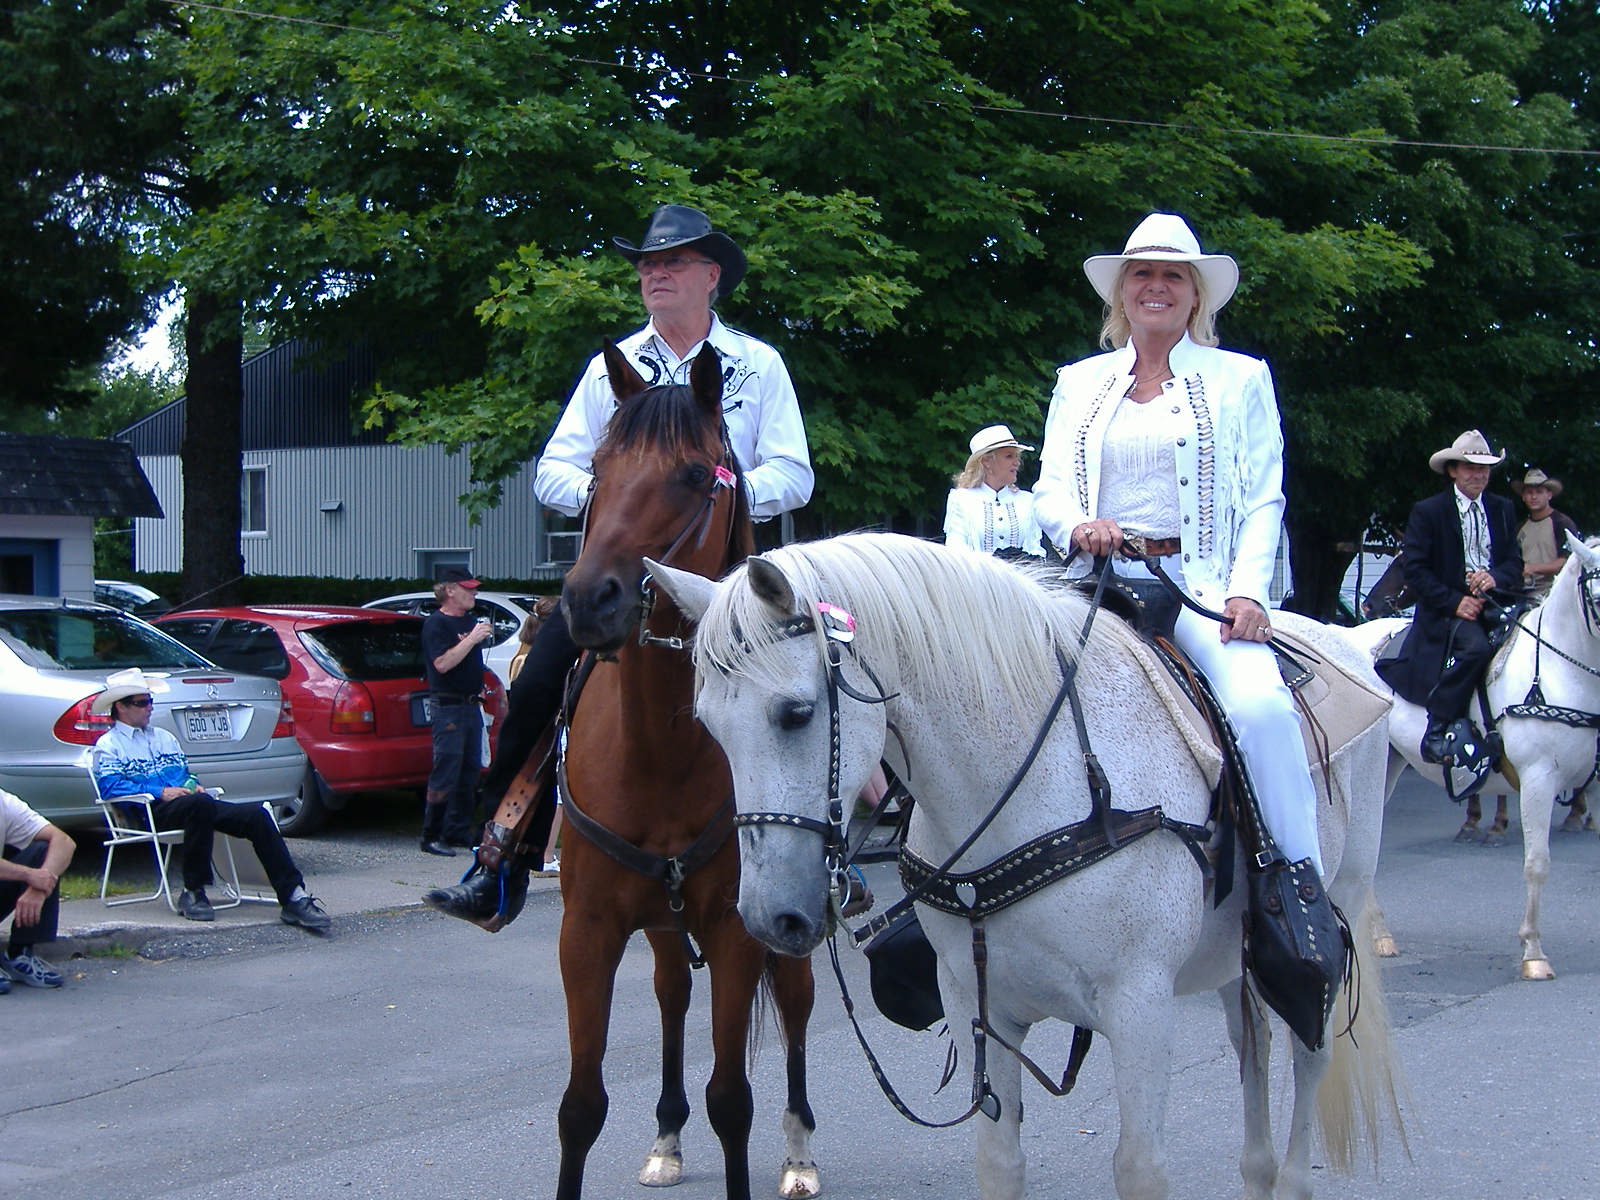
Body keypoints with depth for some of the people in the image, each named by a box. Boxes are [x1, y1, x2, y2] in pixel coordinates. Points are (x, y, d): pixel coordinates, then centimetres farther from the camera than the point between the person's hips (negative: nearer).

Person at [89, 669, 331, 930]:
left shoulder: (164, 737, 33)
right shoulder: (109, 745, 10)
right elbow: (110, 787, -6)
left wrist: (194, 786, 5)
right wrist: (161, 793, -17)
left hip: (189, 805, 6)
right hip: (154, 812, -6)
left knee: (257, 816, -18)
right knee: (199, 804, -41)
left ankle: (294, 899, -25)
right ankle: (193, 893, -30)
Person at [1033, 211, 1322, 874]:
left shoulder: (1239, 379, 13)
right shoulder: (1080, 383, 20)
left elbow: (1263, 501, 6)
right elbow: (1049, 488, 14)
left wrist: (1247, 592, -10)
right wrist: (1078, 526, -11)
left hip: (1199, 581, -2)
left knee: (1260, 705, -29)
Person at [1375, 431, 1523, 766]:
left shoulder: (1503, 510, 16)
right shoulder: (1427, 512, 1)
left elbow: (1515, 563, 10)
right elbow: (1415, 571, -5)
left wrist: (1496, 577, -14)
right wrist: (1455, 603, -16)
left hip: (1494, 603, 5)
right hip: (1447, 610, -5)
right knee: (1476, 646, -34)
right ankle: (1438, 733, -27)